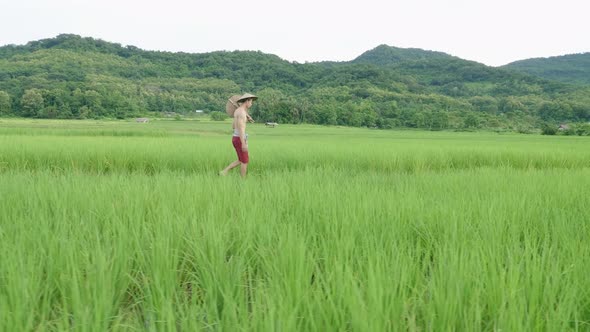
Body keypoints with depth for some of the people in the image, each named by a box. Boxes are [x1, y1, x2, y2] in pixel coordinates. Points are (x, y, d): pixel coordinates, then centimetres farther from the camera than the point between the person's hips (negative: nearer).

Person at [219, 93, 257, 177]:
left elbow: (233, 127, 23)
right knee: (245, 161, 3)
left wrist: (246, 120, 22)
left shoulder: (237, 111, 15)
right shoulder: (242, 112, -18)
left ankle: (224, 172, 11)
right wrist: (244, 144, -30)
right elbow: (240, 128, -26)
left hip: (236, 138, 10)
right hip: (240, 140, -10)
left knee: (241, 160, 17)